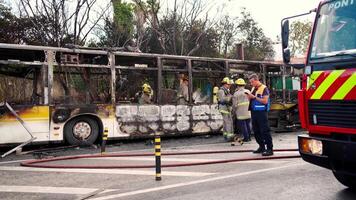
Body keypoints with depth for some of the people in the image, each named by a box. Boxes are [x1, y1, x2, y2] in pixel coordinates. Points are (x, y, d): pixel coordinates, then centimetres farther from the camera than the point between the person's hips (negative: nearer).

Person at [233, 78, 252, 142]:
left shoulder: (236, 94, -10)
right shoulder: (248, 91, 4)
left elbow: (234, 105, -9)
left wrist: (234, 111, 7)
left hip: (240, 113, -5)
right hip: (248, 112, 5)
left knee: (242, 125, 4)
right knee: (248, 124, 16)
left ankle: (246, 138, 6)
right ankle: (249, 137, 21)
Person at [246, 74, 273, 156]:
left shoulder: (264, 88, -7)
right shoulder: (253, 89, 16)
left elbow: (265, 101, -17)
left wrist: (254, 97, -17)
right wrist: (249, 96, -1)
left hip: (261, 112, -8)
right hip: (254, 112, 8)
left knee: (265, 131, -6)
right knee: (256, 131, 11)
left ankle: (269, 149, -2)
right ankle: (262, 147, 23)